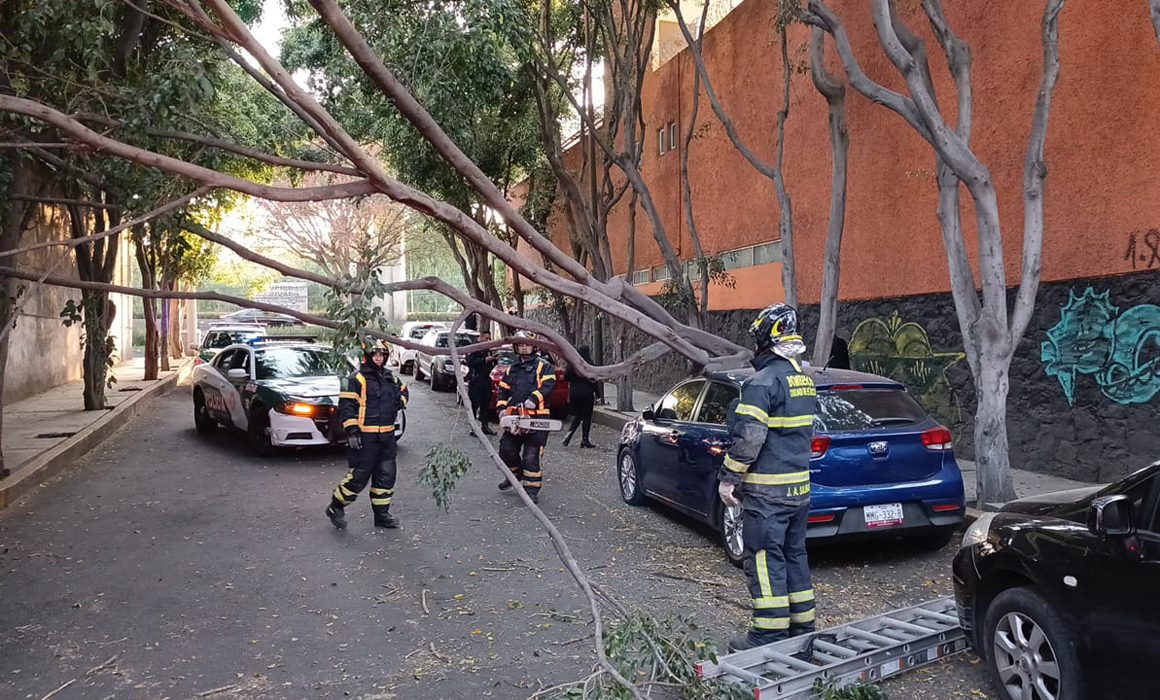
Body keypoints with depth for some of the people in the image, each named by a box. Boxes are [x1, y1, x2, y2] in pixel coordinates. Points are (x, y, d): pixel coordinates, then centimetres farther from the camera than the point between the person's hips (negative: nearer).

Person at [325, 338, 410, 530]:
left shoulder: (390, 377, 13)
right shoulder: (357, 379, -9)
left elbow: (404, 391, 31)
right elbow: (346, 406, -12)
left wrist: (399, 402, 9)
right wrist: (351, 432, -17)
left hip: (387, 435, 7)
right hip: (365, 437, -7)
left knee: (386, 475, 10)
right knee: (359, 476, -5)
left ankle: (381, 514, 21)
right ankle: (335, 508, 15)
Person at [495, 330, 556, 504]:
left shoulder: (543, 366, 3)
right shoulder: (512, 370, 20)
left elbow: (548, 385, -13)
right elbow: (503, 391, 18)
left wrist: (533, 399, -25)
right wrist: (502, 408, 1)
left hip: (537, 417, -6)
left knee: (531, 455, -9)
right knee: (506, 450, 6)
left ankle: (532, 489, -2)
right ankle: (516, 473, 33)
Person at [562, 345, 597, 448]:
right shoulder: (589, 364, -11)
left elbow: (566, 377, 7)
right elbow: (593, 380, -10)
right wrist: (596, 393, -5)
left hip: (574, 393, 4)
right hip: (587, 393, -4)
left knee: (578, 415, 18)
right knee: (587, 416, 6)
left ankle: (569, 433, -2)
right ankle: (585, 440, 6)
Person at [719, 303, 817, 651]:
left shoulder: (764, 381, -17)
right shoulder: (805, 380, 13)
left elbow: (749, 437, -22)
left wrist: (728, 477, -13)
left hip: (767, 491, -9)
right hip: (800, 486, 9)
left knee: (765, 559, -1)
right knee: (794, 554, 17)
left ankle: (770, 634, 4)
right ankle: (802, 626, 25)